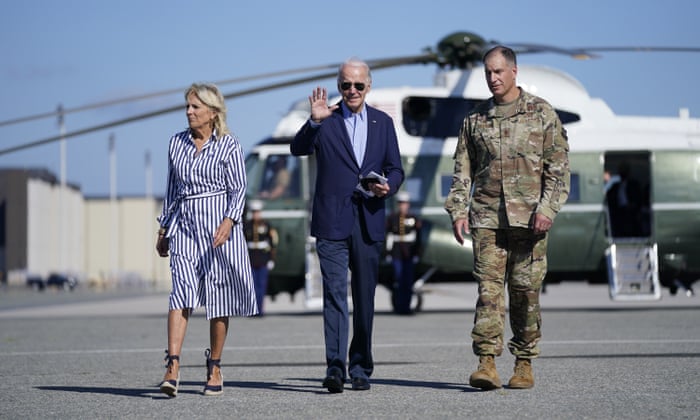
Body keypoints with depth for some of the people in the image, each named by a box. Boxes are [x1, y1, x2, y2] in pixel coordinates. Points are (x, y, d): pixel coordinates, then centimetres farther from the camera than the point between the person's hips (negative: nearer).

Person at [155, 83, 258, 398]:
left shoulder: (228, 145, -1)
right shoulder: (177, 142, 12)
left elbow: (238, 188, -6)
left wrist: (229, 222, -21)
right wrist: (163, 229, 19)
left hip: (219, 223, -2)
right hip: (184, 223, 3)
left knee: (218, 296, 2)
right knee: (182, 290, -13)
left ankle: (214, 368, 15)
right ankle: (173, 367, -22)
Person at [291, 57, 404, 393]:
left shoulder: (383, 123, 12)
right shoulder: (325, 121, 2)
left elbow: (395, 169, 14)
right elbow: (298, 149, -13)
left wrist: (388, 186, -7)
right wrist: (314, 121, -28)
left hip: (369, 223, 3)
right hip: (332, 223, -3)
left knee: (365, 299, 8)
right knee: (334, 295, -12)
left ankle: (360, 369, 17)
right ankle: (335, 368, -17)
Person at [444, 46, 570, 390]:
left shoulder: (541, 113, 5)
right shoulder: (475, 118, 13)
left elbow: (558, 165, 1)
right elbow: (463, 170, 14)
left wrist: (547, 208, -9)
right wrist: (458, 210, 3)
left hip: (529, 217, -2)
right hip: (487, 217, 2)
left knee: (526, 291, 1)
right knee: (488, 288, -8)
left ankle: (524, 364, 11)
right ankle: (487, 364, -13)